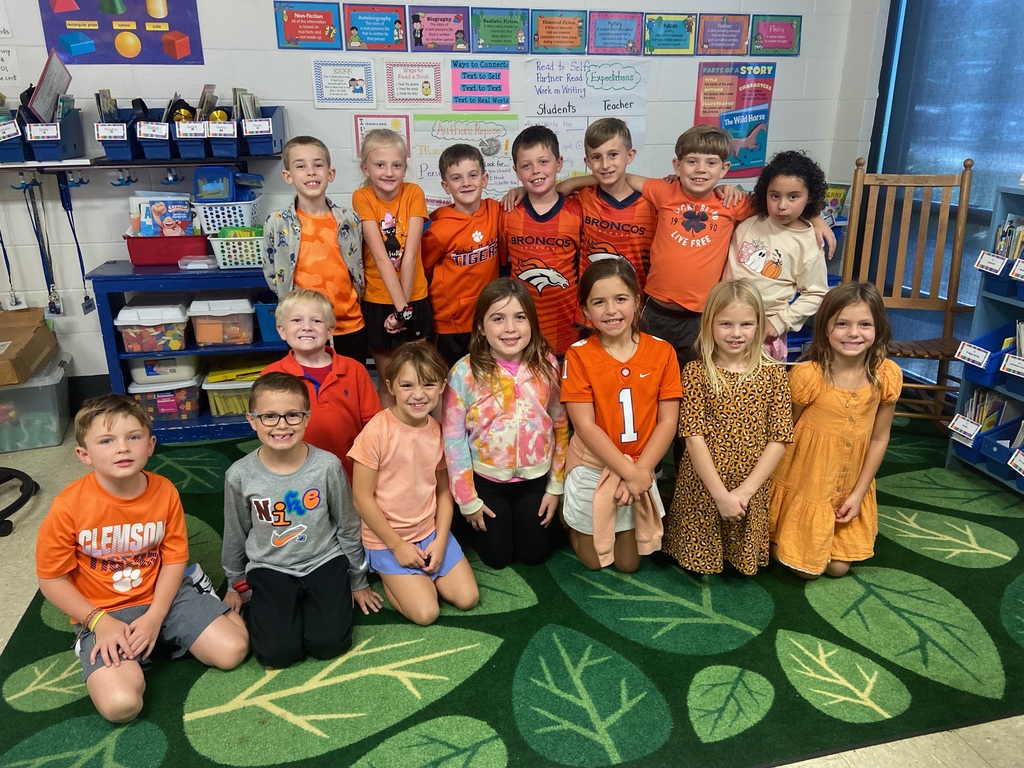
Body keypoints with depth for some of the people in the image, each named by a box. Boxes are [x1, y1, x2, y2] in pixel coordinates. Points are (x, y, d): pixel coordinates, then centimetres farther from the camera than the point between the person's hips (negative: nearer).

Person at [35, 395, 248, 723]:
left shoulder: (164, 491, -11)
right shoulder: (69, 506, -19)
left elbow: (174, 558, -3)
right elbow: (52, 579, -9)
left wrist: (154, 616, -13)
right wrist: (100, 623, -15)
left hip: (163, 596, 2)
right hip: (104, 612, -2)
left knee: (233, 650, -11)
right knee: (121, 704, -23)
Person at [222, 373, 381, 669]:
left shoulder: (327, 466, -15)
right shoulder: (239, 475, -13)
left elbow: (348, 528, -1)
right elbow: (235, 536, 6)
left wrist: (358, 582, 8)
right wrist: (234, 585, 18)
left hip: (324, 561, 0)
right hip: (270, 569, 0)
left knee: (328, 643, -15)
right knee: (277, 653, -15)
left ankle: (308, 602, 16)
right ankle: (261, 604, 16)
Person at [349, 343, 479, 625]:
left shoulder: (439, 431, -5)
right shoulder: (377, 431, -21)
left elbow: (444, 490, 2)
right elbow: (362, 498, -16)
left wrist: (441, 540, -8)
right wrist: (397, 546, -12)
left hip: (431, 532, 5)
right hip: (387, 538, -4)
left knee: (467, 598, -1)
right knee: (426, 612, -11)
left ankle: (422, 573, 22)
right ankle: (388, 574, 15)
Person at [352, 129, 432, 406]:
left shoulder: (414, 193, -7)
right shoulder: (362, 197, -10)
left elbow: (410, 254, -13)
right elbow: (380, 257, -18)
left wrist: (405, 304, -18)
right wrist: (400, 306, -23)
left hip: (415, 298, 1)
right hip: (377, 301, -1)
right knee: (387, 382, 9)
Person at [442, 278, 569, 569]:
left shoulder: (546, 364, -12)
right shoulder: (465, 373, -21)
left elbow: (560, 426, -1)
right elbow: (453, 438, -13)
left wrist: (556, 486, 3)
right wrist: (467, 500, -8)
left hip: (535, 478, 2)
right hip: (486, 479, -2)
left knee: (535, 554, 16)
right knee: (497, 557, 12)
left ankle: (522, 518, 45)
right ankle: (468, 523, 39)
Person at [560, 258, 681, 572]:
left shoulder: (661, 351, -9)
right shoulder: (578, 355, -15)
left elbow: (668, 422, -8)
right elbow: (585, 425, -17)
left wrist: (640, 472, -16)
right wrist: (629, 473, -19)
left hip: (640, 468, 2)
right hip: (592, 467, -2)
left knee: (628, 563, 17)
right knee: (593, 560, 15)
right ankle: (570, 518, 42)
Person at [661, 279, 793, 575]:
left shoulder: (773, 374, -2)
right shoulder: (696, 373, -7)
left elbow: (779, 439, -6)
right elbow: (694, 437, -11)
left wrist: (745, 490, -13)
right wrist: (720, 493, -16)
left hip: (752, 487, 1)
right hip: (703, 485, -1)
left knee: (746, 559, 12)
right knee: (701, 561, 9)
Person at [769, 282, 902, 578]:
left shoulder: (887, 375, -12)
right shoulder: (807, 375, -23)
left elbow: (879, 438, -3)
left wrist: (859, 493, -3)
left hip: (850, 489, 4)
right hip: (804, 484, -3)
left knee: (838, 567, 13)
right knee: (806, 569, 7)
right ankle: (774, 541, 34)